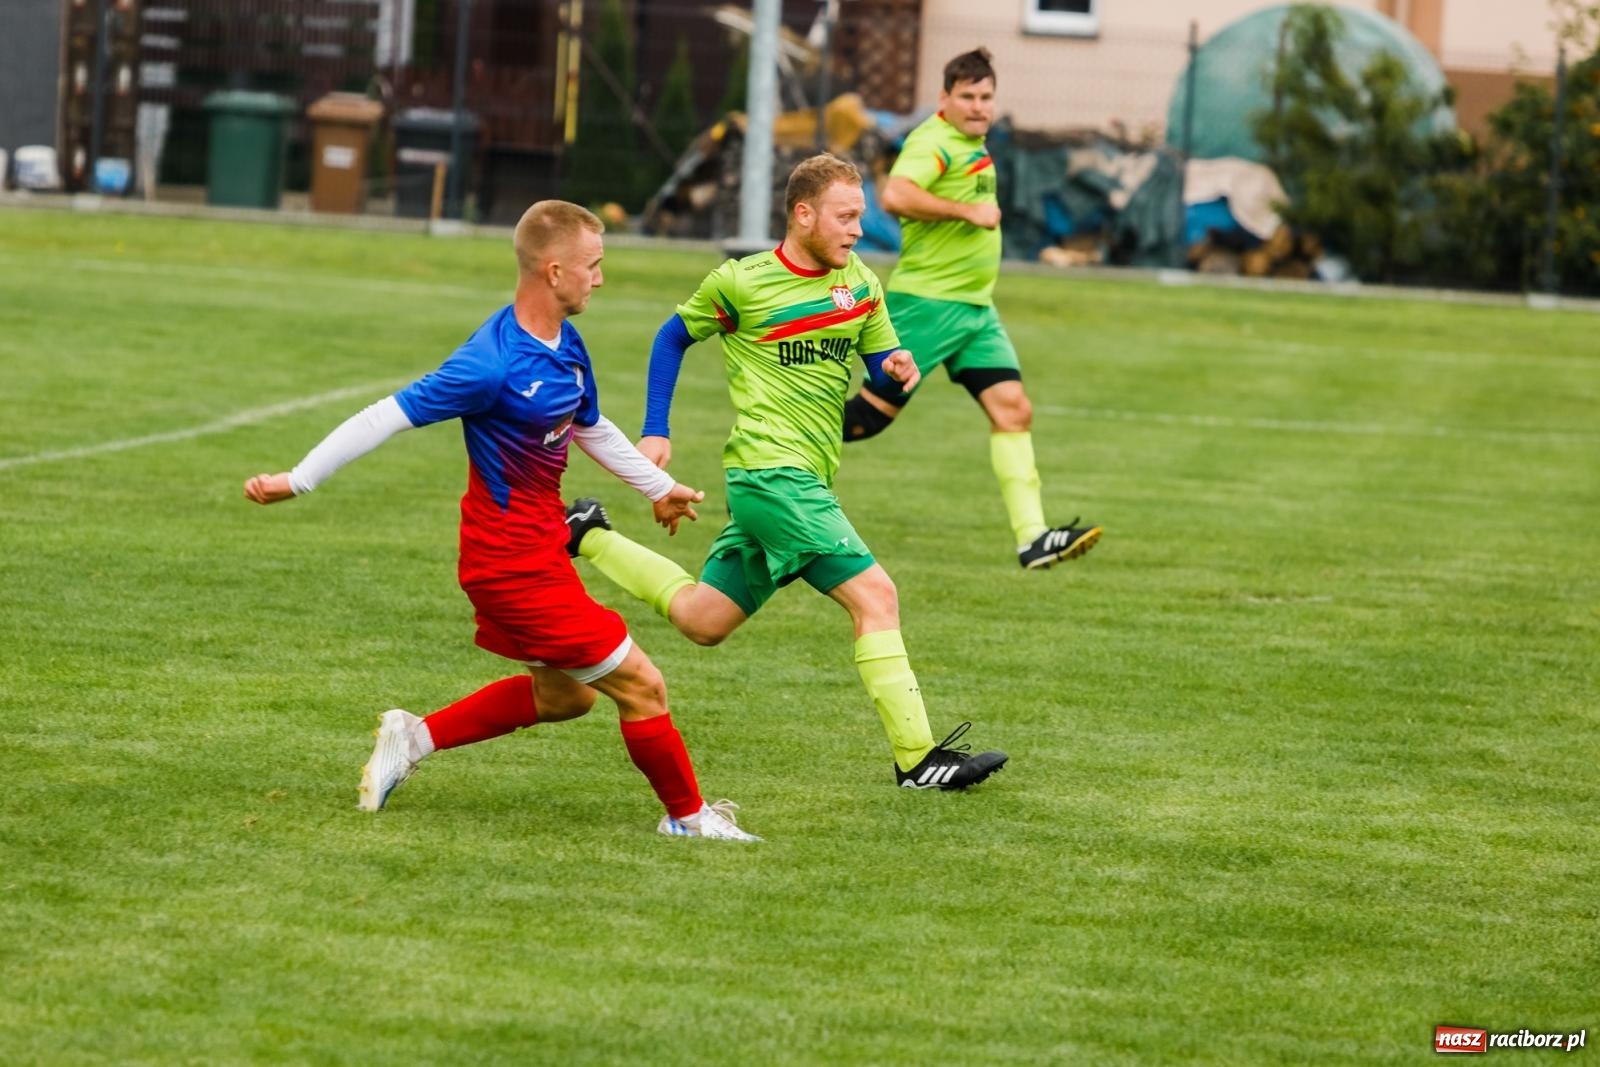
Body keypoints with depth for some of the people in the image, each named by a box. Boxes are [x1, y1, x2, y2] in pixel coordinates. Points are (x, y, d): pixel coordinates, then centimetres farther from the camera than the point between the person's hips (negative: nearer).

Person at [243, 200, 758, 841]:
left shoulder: (566, 345, 3)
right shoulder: (493, 366, -26)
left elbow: (591, 428, 22)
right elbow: (389, 417, -21)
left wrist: (658, 487, 34)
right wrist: (297, 481, -18)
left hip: (542, 549, 10)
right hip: (515, 563, -10)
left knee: (564, 695, 23)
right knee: (640, 687, -2)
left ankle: (415, 738, 28)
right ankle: (688, 816, 18)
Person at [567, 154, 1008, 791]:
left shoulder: (860, 285, 9)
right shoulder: (738, 284, -5)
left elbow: (882, 368, 14)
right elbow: (673, 339, 9)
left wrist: (898, 370, -10)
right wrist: (655, 431, 6)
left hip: (806, 479, 7)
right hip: (771, 470, -7)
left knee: (702, 619, 16)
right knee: (875, 595, -17)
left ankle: (591, 537, 33)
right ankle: (916, 757, -16)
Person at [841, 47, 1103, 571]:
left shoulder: (974, 145, 16)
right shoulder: (935, 142, -15)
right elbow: (895, 195, -32)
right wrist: (968, 212, -26)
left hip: (974, 307, 9)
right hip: (926, 302, -9)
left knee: (1013, 409, -4)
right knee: (871, 414, -6)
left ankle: (1032, 537, -9)